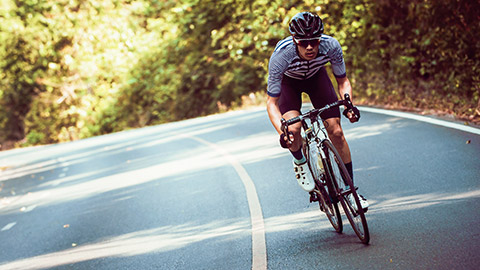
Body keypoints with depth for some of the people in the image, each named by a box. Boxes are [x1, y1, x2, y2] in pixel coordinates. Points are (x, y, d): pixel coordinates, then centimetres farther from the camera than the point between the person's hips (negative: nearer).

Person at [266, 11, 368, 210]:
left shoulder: (331, 46, -34)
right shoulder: (281, 55, -39)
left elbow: (343, 81, -17)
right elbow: (272, 102, -32)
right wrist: (282, 133, -48)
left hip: (316, 76, 2)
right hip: (288, 81, -2)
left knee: (336, 131, -9)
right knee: (293, 129, -27)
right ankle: (300, 162, 7)